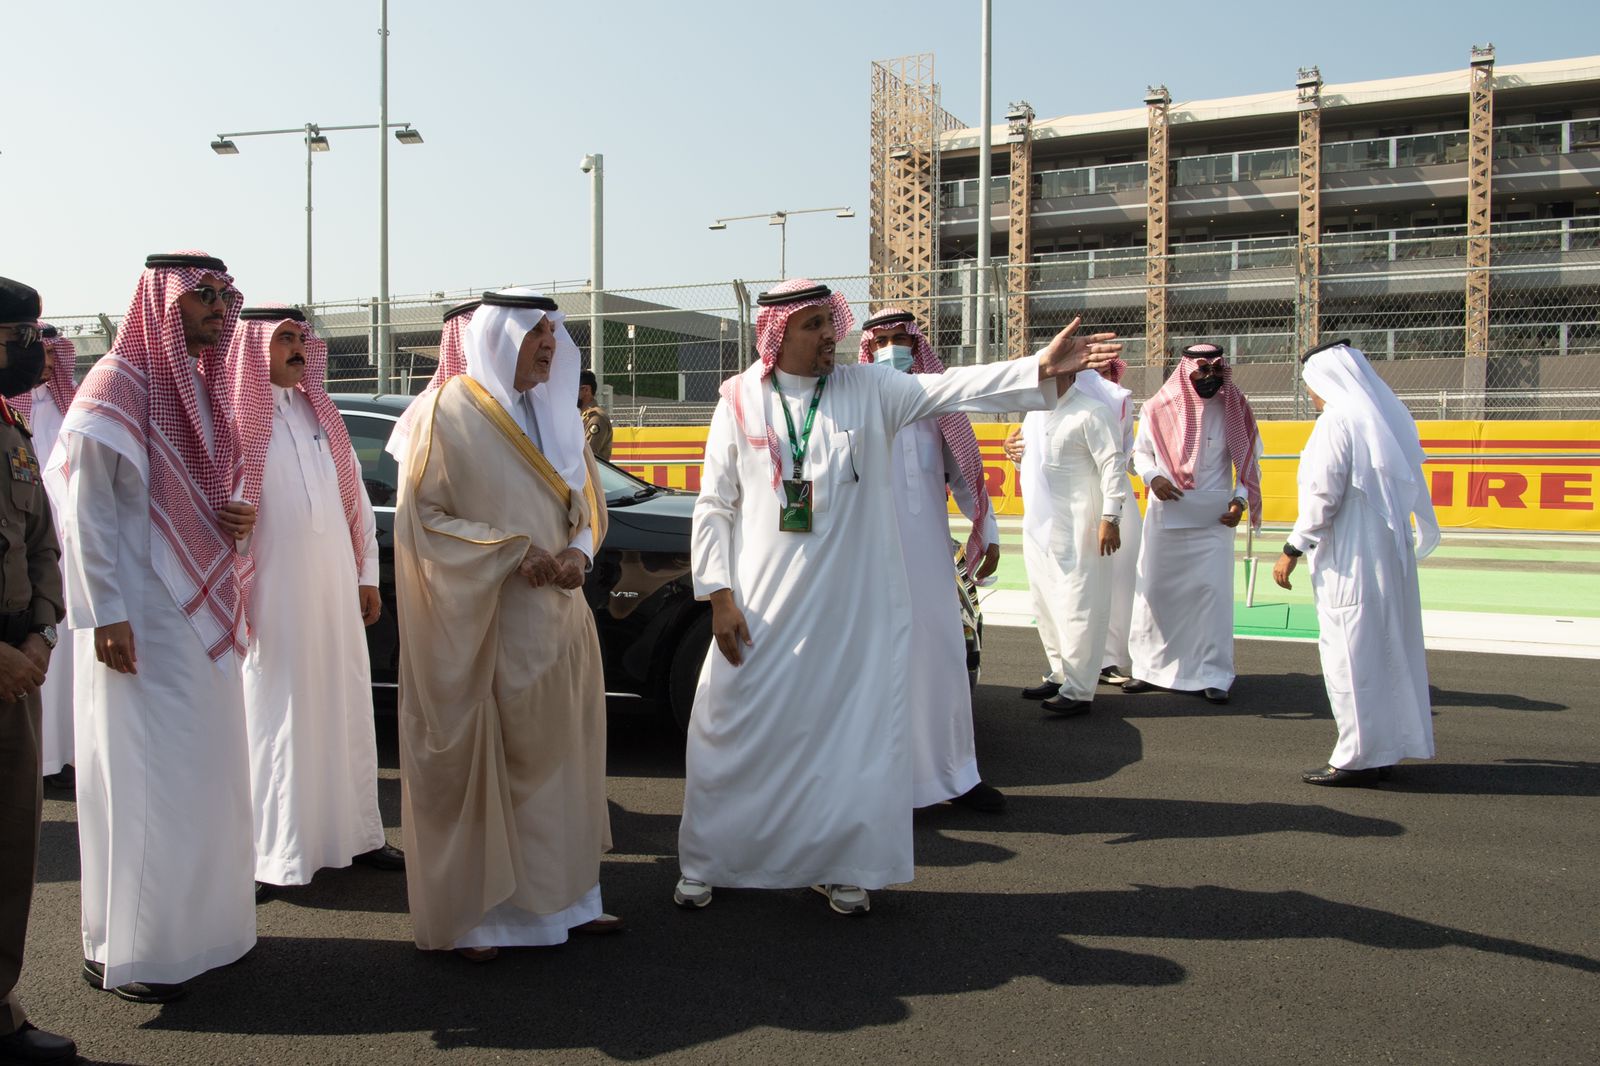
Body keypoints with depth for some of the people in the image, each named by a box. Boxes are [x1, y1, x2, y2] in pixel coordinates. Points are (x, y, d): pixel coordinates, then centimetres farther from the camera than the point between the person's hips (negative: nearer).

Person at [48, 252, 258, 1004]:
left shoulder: (202, 385, 13)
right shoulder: (115, 386, -11)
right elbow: (86, 509, -15)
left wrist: (235, 519, 0)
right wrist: (105, 614, -19)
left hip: (201, 611, 8)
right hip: (140, 616, -8)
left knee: (204, 770, 14)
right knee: (143, 776, -3)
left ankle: (196, 918, 27)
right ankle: (121, 948, 10)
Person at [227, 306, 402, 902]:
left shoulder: (322, 414, 14)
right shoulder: (232, 417, -5)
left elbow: (355, 496, 16)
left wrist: (367, 576, 13)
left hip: (335, 591, 6)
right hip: (270, 595, -6)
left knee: (345, 711, 11)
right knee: (273, 716, 0)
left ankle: (353, 831, 22)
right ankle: (269, 853, 8)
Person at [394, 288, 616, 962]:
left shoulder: (557, 412, 12)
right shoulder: (449, 412, -7)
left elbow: (588, 502, 15)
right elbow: (423, 515, -11)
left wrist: (578, 553, -6)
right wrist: (512, 553, -19)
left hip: (555, 623, 6)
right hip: (479, 628, -6)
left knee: (556, 760, 12)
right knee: (475, 766, 1)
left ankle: (561, 896, 24)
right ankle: (470, 916, 14)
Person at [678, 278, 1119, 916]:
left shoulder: (870, 390, 2)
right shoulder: (740, 401, 2)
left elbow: (952, 388, -10)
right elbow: (714, 507, 3)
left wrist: (1041, 368, -22)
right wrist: (719, 595, -4)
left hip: (854, 607, 1)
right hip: (762, 609, 0)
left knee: (851, 732, 6)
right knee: (735, 732, 5)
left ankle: (838, 867, 24)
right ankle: (704, 864, 24)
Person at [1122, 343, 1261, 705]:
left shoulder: (1235, 410, 1)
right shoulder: (1159, 409, 0)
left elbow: (1249, 461, 7)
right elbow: (1140, 452, 10)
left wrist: (1240, 499, -8)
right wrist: (1152, 476, -10)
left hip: (1214, 519, -1)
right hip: (1165, 515, 1)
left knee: (1213, 591, -2)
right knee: (1155, 589, 4)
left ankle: (1213, 674, 7)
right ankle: (1150, 668, 16)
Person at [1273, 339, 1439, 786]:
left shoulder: (1337, 420, -13)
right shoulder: (1390, 416, 12)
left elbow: (1323, 496, -17)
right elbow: (1412, 486, 15)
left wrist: (1292, 550, -12)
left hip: (1351, 558, -9)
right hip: (1391, 551, 9)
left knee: (1351, 653, -3)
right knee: (1387, 648, 14)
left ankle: (1359, 757, 2)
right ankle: (1387, 745, 23)